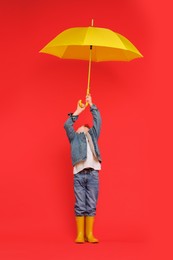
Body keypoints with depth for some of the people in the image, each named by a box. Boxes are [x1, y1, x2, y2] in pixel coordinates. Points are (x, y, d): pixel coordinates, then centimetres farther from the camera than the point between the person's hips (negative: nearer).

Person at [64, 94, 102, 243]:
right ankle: (80, 234, -4)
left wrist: (91, 105, 15)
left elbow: (98, 121, 16)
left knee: (91, 206, -2)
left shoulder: (93, 135, 25)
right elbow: (67, 125, 5)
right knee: (80, 205, -4)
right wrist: (78, 111, 6)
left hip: (93, 174, 1)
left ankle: (89, 234, -2)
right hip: (79, 174, -1)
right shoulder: (74, 137, 20)